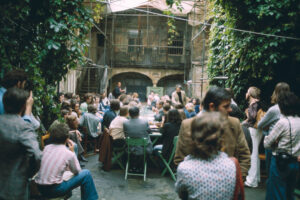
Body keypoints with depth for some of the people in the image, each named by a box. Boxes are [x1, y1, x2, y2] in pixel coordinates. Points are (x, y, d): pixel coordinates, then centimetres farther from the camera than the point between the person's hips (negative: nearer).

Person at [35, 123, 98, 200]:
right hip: (54, 190, -7)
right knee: (86, 174, 3)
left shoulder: (46, 148, 2)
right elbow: (77, 172, 5)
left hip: (40, 188, 7)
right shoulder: (69, 154, -12)